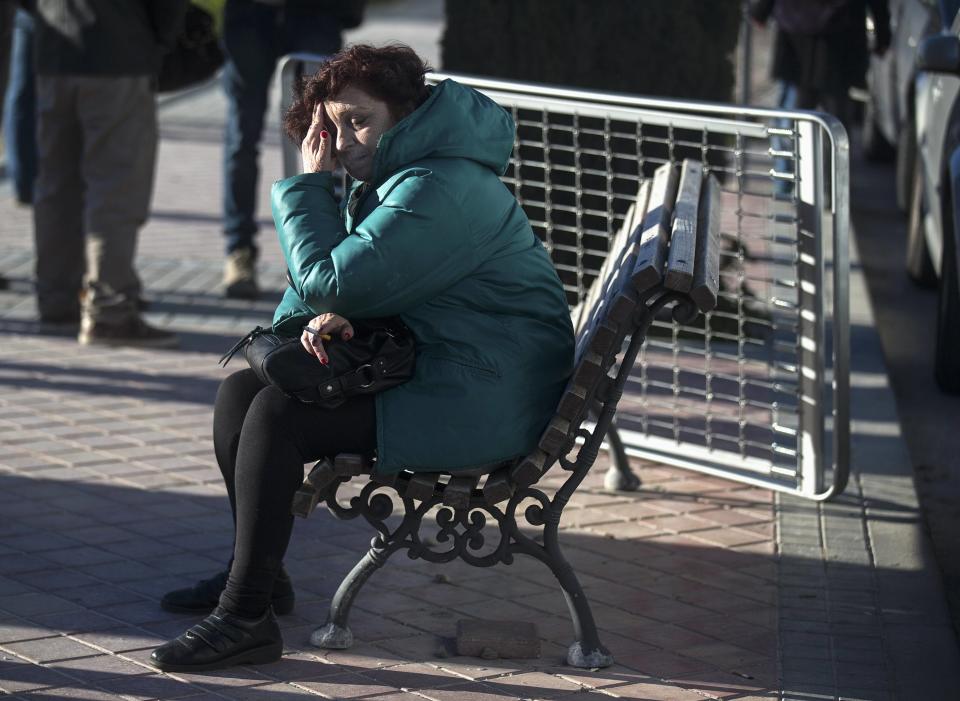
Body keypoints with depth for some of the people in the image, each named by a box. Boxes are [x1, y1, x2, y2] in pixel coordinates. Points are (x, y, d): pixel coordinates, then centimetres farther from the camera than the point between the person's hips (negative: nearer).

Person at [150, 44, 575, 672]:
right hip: (424, 374, 11)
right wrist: (320, 318, -11)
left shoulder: (439, 190, -20)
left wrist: (310, 186, -9)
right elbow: (318, 293, 14)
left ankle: (247, 616, -20)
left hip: (483, 402, -11)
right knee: (242, 390, 8)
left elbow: (330, 284, -22)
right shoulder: (384, 182, 14)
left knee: (279, 415, -23)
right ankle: (256, 571, 19)